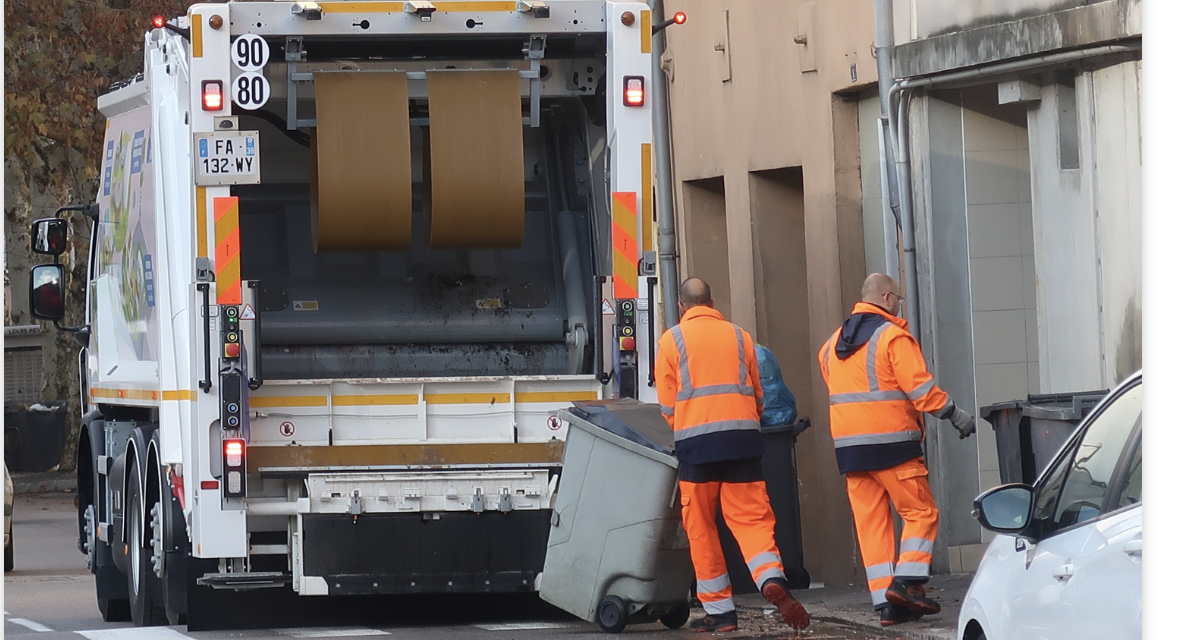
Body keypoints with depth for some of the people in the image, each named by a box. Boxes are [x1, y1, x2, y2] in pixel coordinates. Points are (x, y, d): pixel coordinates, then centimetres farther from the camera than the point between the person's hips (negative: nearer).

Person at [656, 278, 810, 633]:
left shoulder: (671, 341, 6)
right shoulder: (740, 337, 13)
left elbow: (667, 405, 7)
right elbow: (757, 397, 17)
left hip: (696, 441, -2)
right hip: (743, 435, 2)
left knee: (701, 527, 6)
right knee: (752, 518, 0)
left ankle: (719, 610, 6)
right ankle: (772, 580, -26)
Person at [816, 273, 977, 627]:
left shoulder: (833, 344, 16)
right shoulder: (892, 336, -7)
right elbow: (919, 386, -13)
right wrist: (953, 414, -7)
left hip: (848, 446, 6)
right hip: (891, 440, -6)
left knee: (870, 521, 5)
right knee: (921, 512, 1)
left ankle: (885, 602, 1)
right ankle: (907, 581, -14)